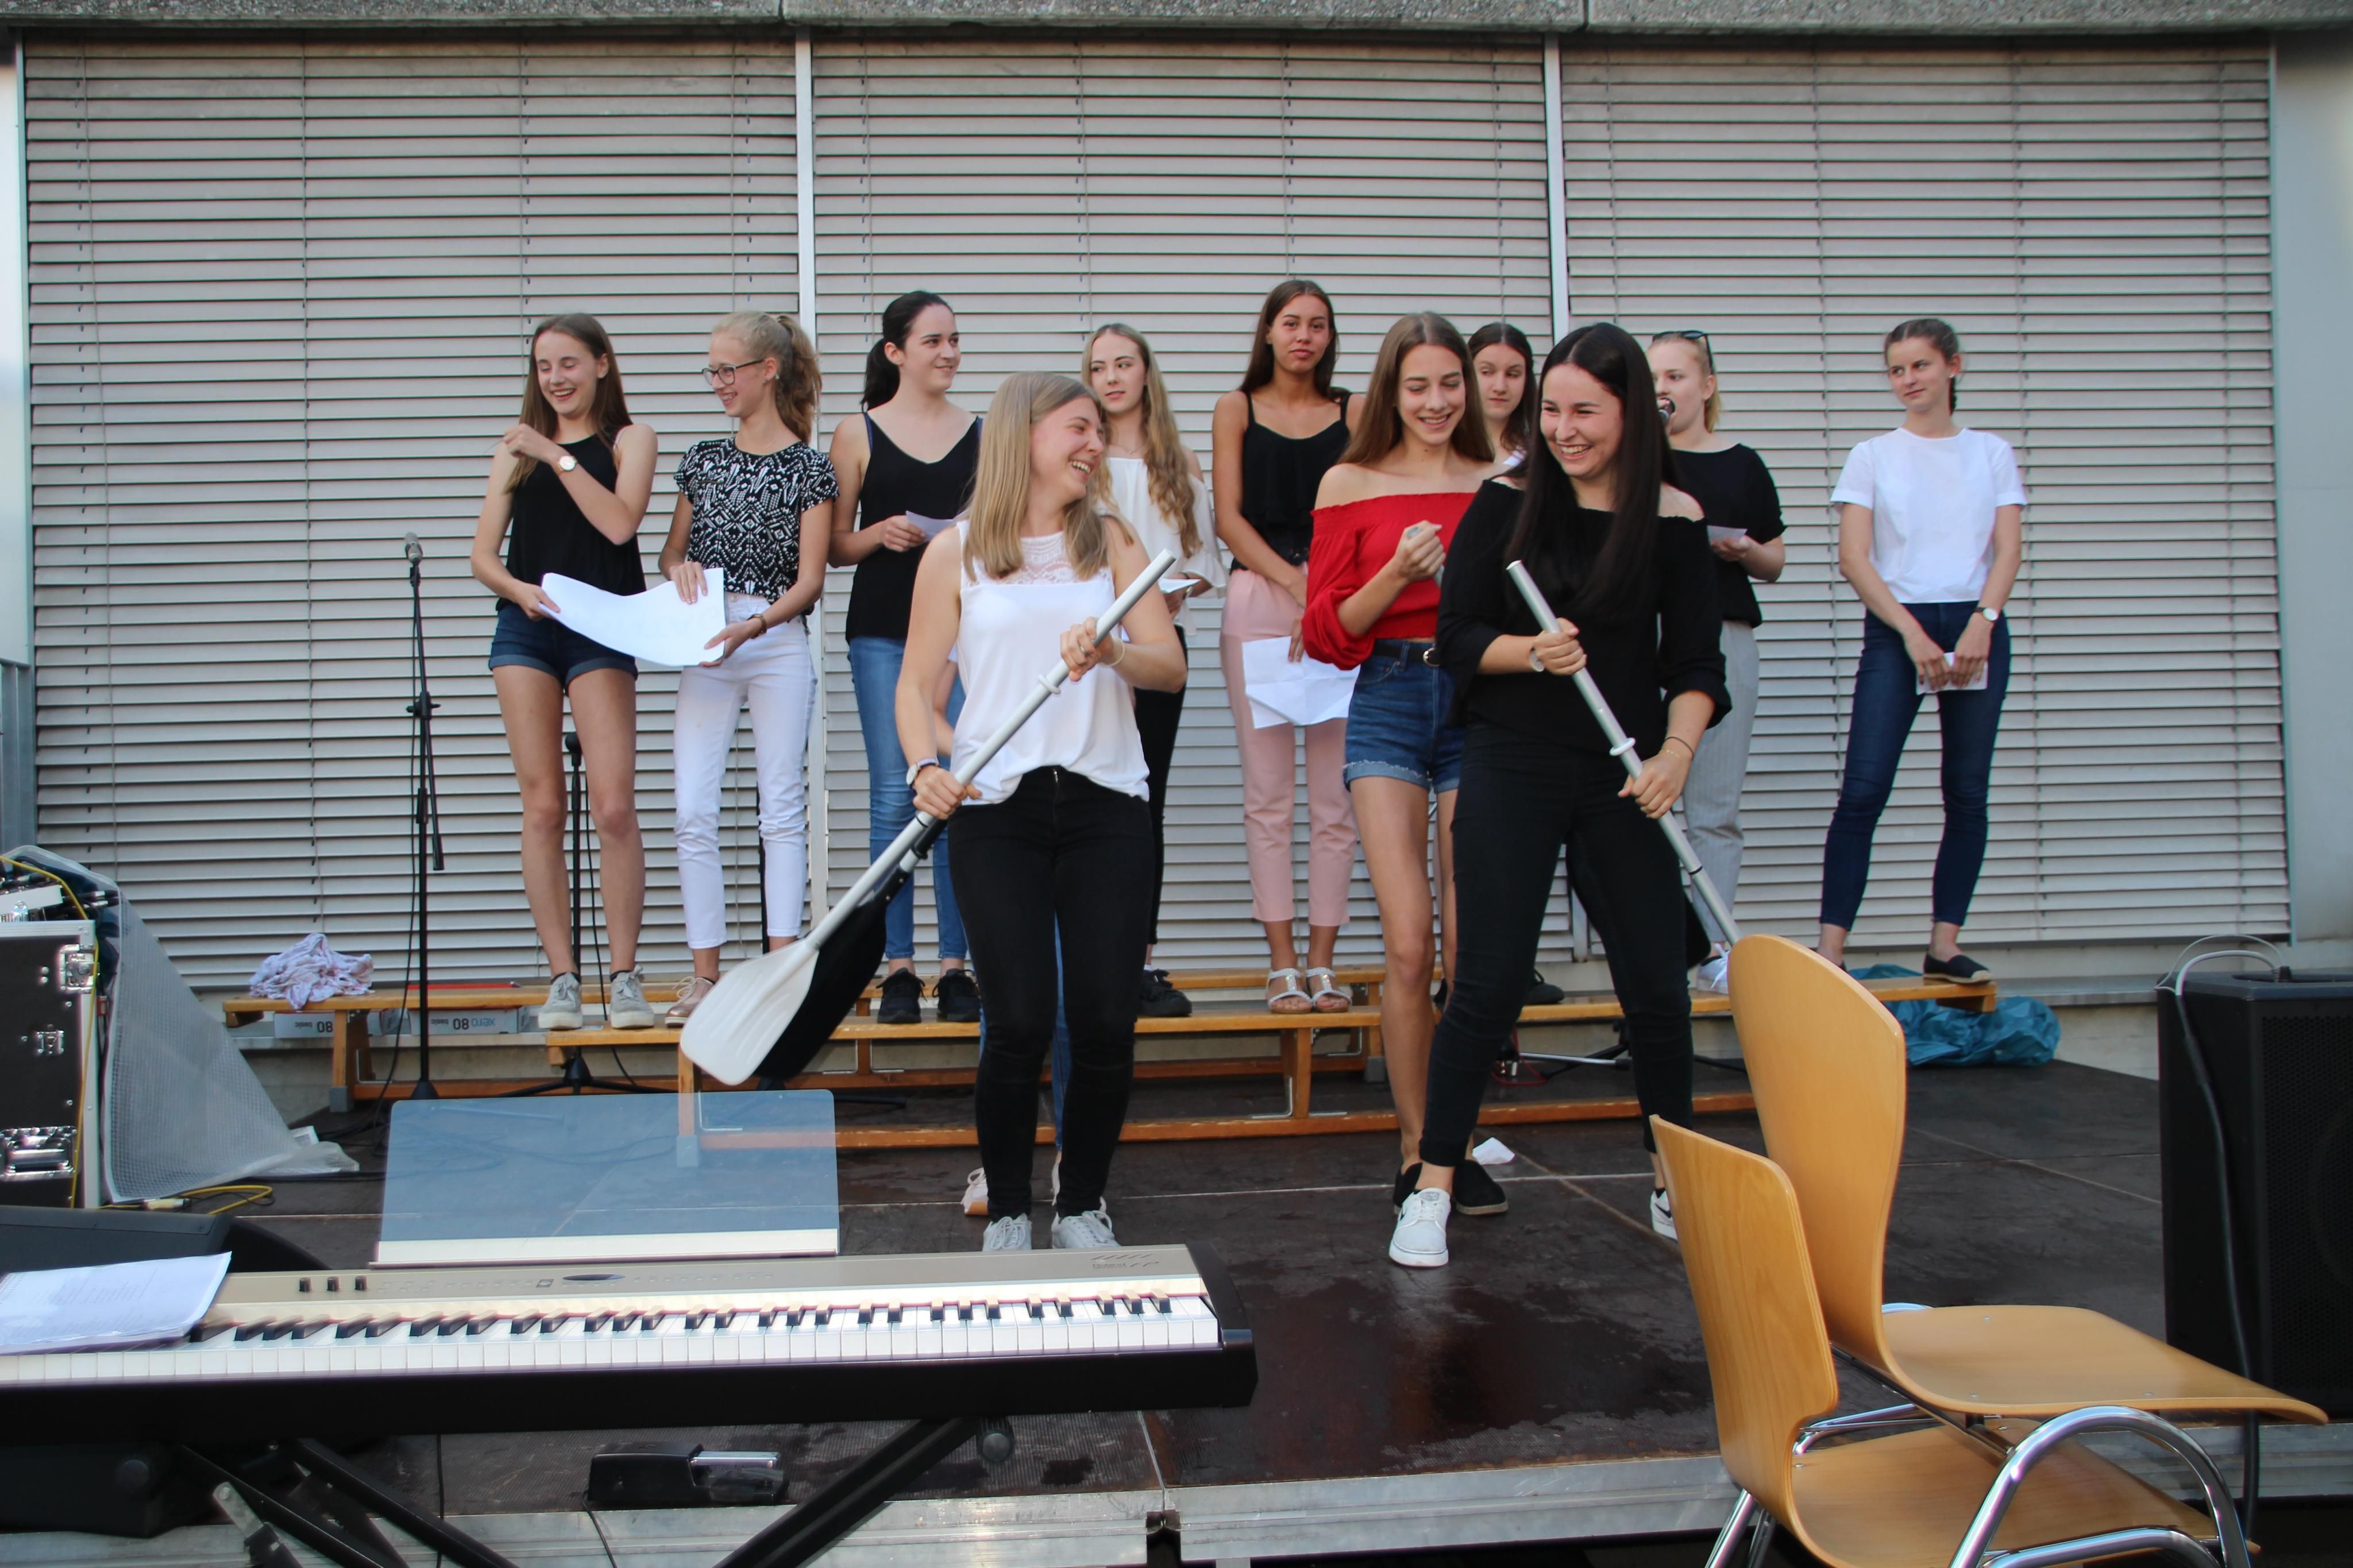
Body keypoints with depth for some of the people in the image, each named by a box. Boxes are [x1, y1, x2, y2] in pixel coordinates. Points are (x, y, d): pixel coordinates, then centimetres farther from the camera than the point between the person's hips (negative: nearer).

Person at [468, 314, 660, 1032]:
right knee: (542, 808, -1)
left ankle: (625, 978, -4)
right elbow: (483, 554, 12)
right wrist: (519, 589, -8)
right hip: (524, 630, 3)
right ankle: (562, 978, 3)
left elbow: (620, 523, -8)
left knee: (614, 807, -12)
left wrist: (558, 456, -9)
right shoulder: (516, 447, 16)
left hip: (601, 632, -3)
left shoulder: (629, 439, 10)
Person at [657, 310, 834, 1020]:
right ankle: (706, 973, 4)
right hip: (705, 649, 4)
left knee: (783, 809, 1)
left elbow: (810, 579, -5)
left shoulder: (807, 467, 0)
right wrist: (679, 566, -4)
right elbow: (671, 550, 20)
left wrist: (755, 624, -21)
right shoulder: (703, 459, 13)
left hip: (779, 643, -4)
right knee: (694, 811, -3)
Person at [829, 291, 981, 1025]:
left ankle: (955, 967, 5)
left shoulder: (982, 434, 10)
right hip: (883, 631, -1)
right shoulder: (858, 435, 6)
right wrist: (877, 535, -12)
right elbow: (834, 546, 7)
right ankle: (898, 968, 5)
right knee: (894, 796, -2)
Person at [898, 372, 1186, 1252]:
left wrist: (1110, 652, -18)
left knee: (1106, 1023, -3)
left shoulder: (1112, 543, 14)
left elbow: (1170, 665, 3)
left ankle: (1083, 1207, 17)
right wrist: (928, 769, -13)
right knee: (1021, 1023, -8)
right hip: (997, 809, -2)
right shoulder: (956, 553, 8)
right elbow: (916, 684, 6)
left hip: (1106, 806, 2)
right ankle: (1007, 1214, 12)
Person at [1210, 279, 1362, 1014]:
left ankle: (1322, 961, 5)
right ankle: (1282, 962, 4)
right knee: (1267, 792, -2)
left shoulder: (1354, 414, 11)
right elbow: (1229, 518, 3)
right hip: (1258, 601, 0)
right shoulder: (1236, 410, 11)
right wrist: (1293, 580, -10)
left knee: (1334, 793, -1)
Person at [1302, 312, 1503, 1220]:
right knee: (1407, 944, -9)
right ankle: (1414, 1145, 4)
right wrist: (1397, 574, -12)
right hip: (1389, 703, -1)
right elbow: (1324, 632, 3)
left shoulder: (1498, 487, 9)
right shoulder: (1351, 485, 6)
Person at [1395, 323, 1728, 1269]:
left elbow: (1696, 664, 1)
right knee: (1489, 983, -3)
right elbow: (1457, 636, 1)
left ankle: (1674, 1185, 25)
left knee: (1657, 984, 5)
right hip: (1511, 769, -1)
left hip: (1623, 779, 1)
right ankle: (1432, 1190, 7)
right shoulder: (1506, 506, 1)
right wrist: (1532, 652, -18)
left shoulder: (1672, 520, 1)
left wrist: (1676, 750, -15)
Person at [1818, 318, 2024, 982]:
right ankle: (1831, 949, -12)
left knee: (1968, 794, 2)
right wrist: (1914, 634, -12)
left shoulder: (1991, 453, 13)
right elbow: (1854, 559, -1)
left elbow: (2008, 549, 3)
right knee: (1863, 790, -11)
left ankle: (1944, 945, 8)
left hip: (1976, 625, 2)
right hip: (1895, 628, -2)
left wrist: (1981, 624, -14)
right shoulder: (1873, 456, 9)